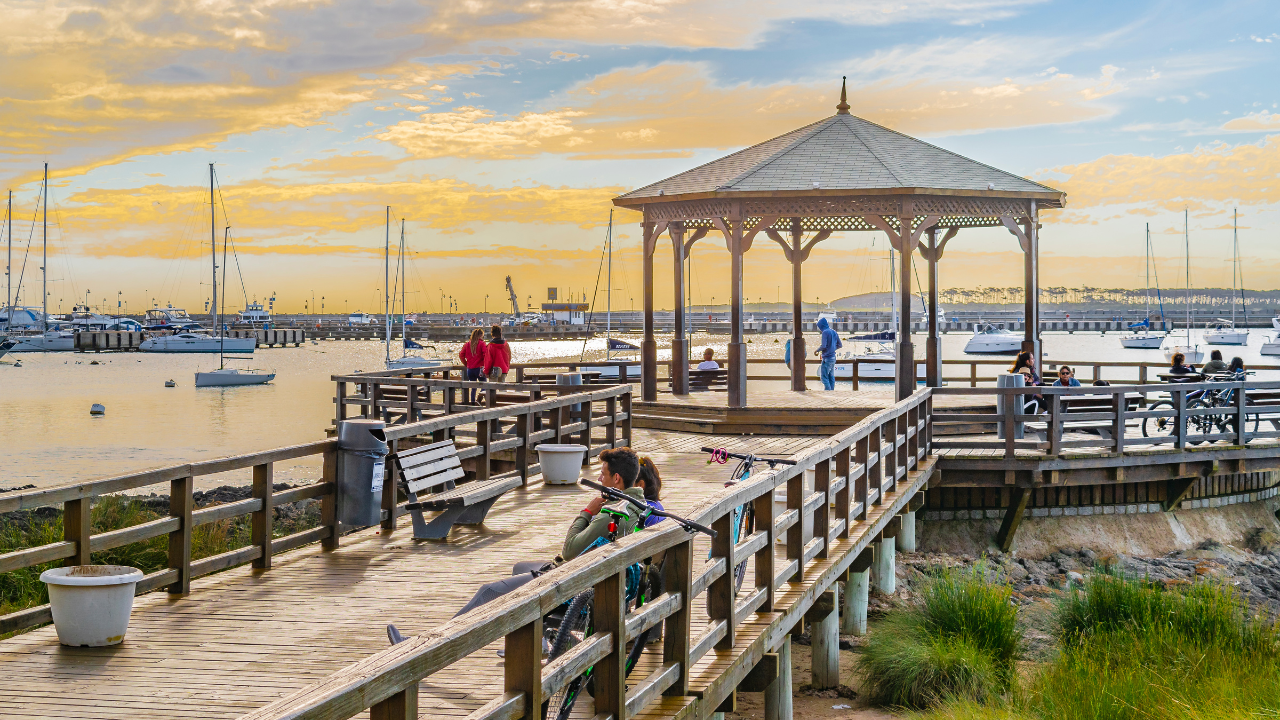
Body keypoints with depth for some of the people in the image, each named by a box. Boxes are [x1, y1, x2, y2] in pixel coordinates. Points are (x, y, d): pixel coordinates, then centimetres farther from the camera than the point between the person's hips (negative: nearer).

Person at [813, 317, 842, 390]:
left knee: (824, 377, -7)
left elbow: (823, 346, -20)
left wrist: (817, 350, -3)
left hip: (827, 358, -8)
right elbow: (840, 345, 16)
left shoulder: (825, 332, -12)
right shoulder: (833, 332, 12)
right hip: (833, 357, 8)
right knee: (831, 377, 9)